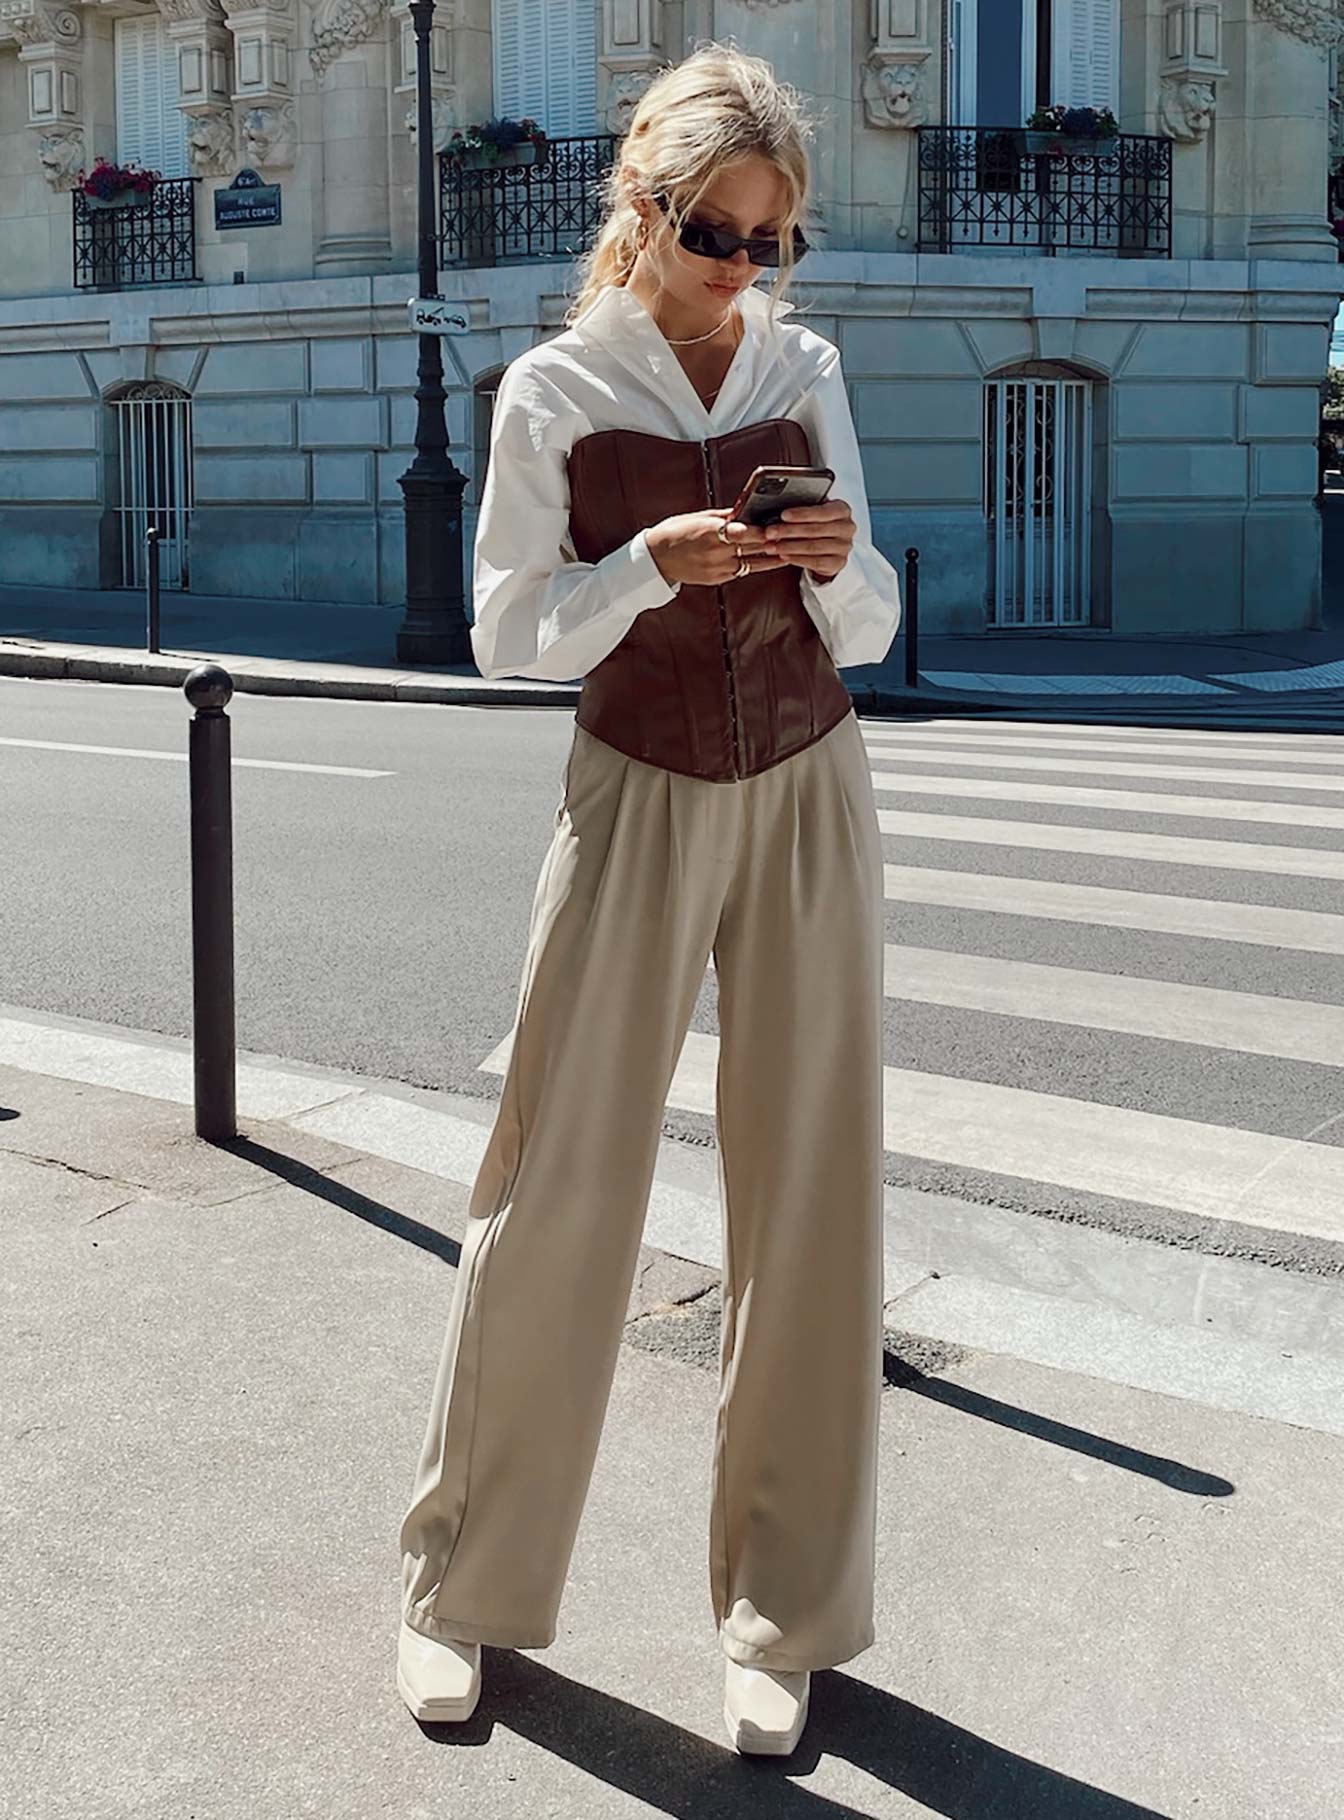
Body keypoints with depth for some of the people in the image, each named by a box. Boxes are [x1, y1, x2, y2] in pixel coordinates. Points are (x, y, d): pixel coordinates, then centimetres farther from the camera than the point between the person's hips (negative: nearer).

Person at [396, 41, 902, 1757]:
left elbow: (865, 632, 8)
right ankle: (461, 1583, 18)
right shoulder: (553, 390, -1)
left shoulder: (805, 370, 6)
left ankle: (783, 1613, 17)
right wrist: (654, 565, -18)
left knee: (809, 1190, 3)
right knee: (557, 1183, -1)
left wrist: (838, 561, -14)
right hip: (638, 798, -2)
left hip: (808, 796, 3)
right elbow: (509, 632, -2)